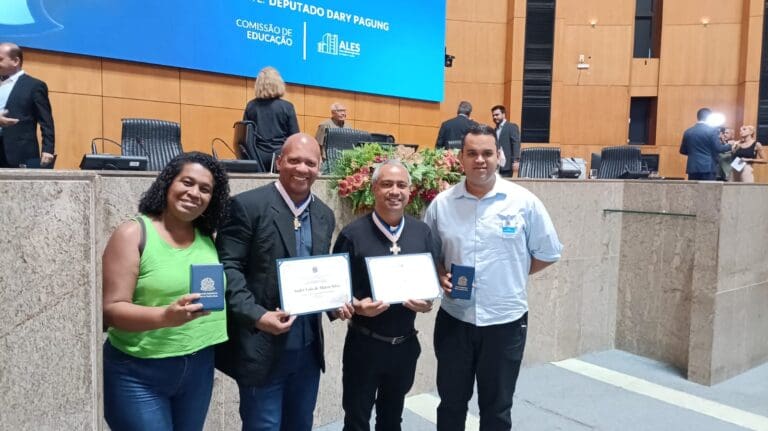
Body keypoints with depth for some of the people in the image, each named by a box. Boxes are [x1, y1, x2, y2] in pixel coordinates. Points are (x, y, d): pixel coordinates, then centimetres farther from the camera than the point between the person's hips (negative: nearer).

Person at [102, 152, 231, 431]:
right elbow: (111, 309, -14)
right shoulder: (134, 233, -9)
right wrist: (165, 315, -29)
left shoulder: (209, 238, 4)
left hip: (199, 369, 5)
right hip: (138, 373, -4)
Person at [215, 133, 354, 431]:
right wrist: (256, 316, -22)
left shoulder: (324, 215, 9)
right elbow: (227, 267, -13)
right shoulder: (248, 205, -10)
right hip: (261, 347, -6)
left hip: (308, 348, 6)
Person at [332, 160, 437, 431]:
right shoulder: (352, 235, -10)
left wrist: (428, 303, -12)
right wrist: (357, 307, -24)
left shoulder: (422, 232, 2)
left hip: (405, 344, 4)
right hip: (364, 345, -3)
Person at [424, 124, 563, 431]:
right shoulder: (442, 203, -2)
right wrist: (441, 276, -7)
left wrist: (511, 275, -2)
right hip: (453, 319, 2)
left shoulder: (524, 202, -7)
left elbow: (548, 253, 3)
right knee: (451, 402, 17)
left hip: (505, 321, -1)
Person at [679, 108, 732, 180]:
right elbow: (718, 148, -8)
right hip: (708, 168, -4)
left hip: (692, 168, 4)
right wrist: (729, 146, 10)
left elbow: (683, 151, 12)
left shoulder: (688, 132, 8)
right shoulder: (712, 130, -5)